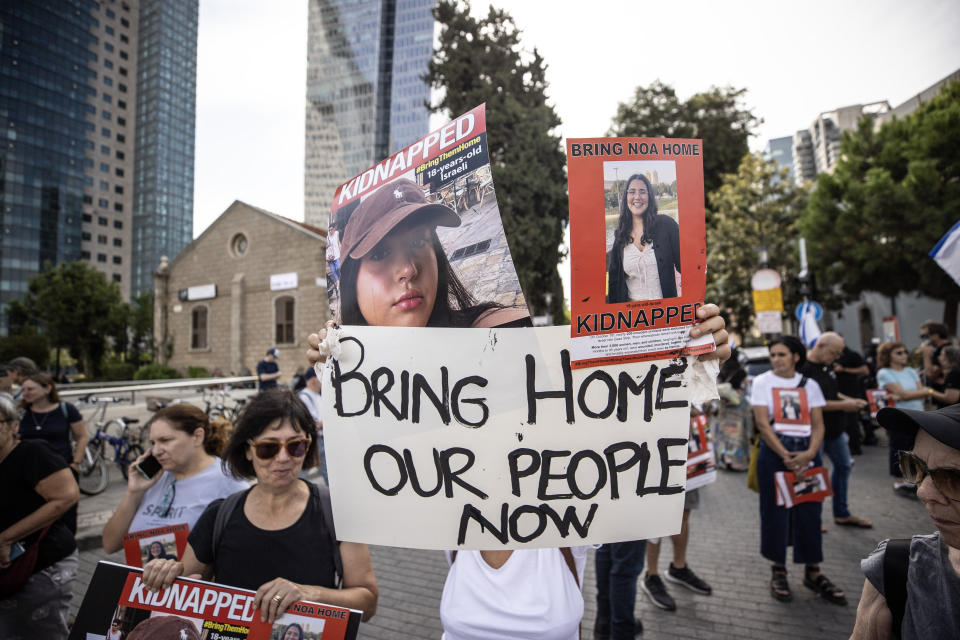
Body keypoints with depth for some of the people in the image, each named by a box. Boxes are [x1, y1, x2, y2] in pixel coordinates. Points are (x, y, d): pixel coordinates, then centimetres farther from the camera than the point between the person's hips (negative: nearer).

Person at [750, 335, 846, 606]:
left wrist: (810, 453, -14)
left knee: (809, 510, 7)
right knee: (775, 511, 3)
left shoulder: (809, 385, 7)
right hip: (774, 451, -2)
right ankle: (778, 571, 18)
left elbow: (818, 424, 3)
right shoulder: (762, 382, -1)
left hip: (807, 452, 3)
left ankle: (812, 572, 22)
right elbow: (762, 423, -9)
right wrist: (785, 455, -16)